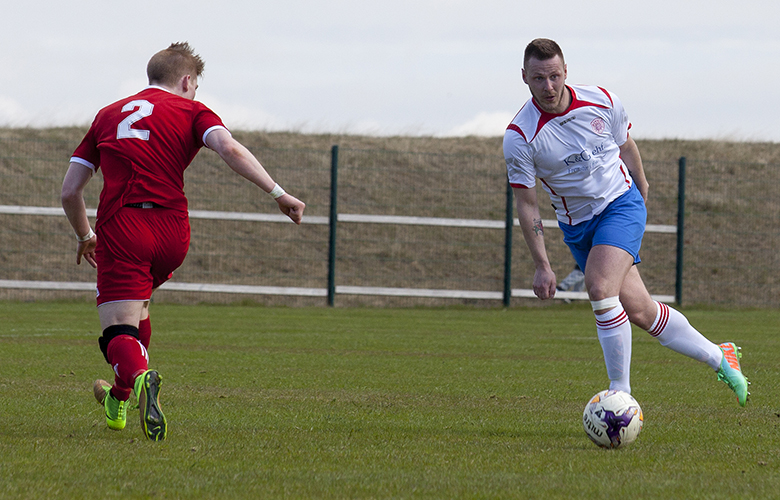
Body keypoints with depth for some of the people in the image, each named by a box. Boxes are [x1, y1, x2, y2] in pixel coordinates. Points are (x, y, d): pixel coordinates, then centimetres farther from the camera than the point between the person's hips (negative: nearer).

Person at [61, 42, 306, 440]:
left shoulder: (108, 115, 21)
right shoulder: (191, 111, 12)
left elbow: (70, 190, 20)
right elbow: (229, 148, -10)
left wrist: (85, 237, 36)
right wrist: (277, 193, -13)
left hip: (119, 228, -1)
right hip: (172, 230, 1)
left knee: (118, 333, -6)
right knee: (136, 301, 30)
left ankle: (138, 376, -40)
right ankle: (120, 398, 38)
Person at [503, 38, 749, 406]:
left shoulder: (602, 101, -10)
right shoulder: (519, 137, -16)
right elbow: (526, 204, -11)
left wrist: (641, 189, 23)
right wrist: (542, 265, -14)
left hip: (621, 202, -1)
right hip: (577, 224, 1)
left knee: (599, 287, -25)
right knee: (637, 310, -3)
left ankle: (621, 392, -16)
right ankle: (718, 356, 16)